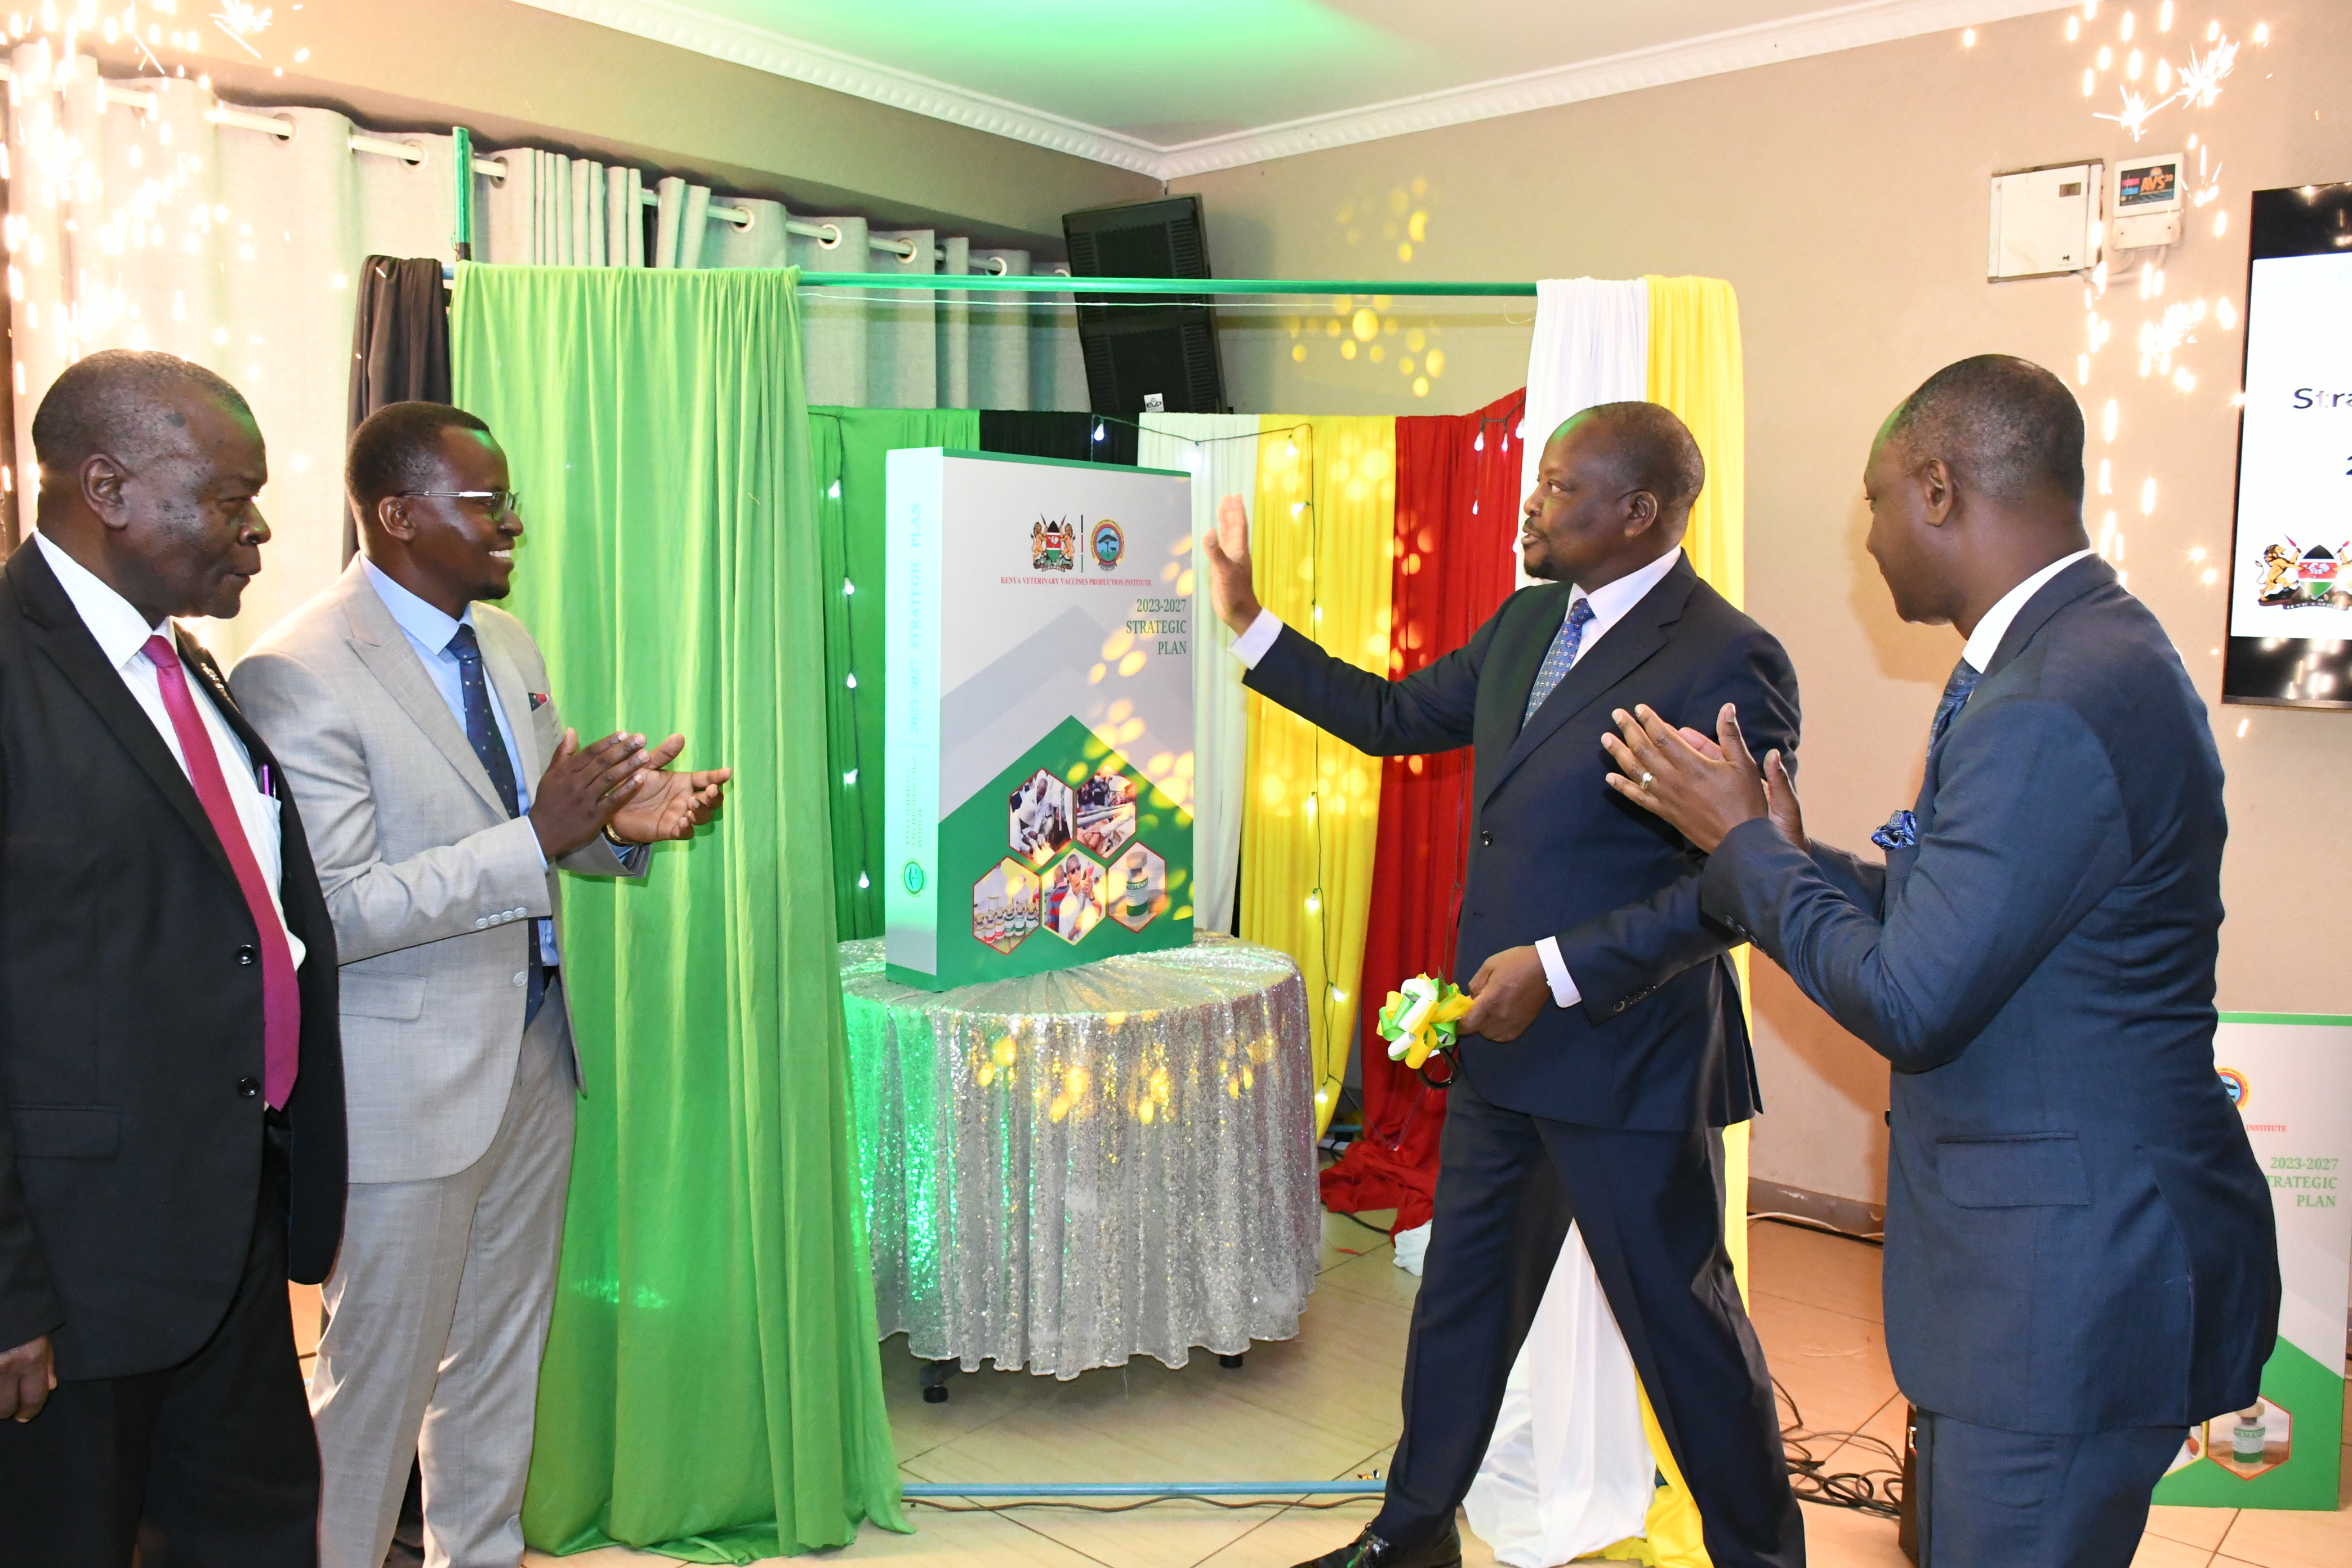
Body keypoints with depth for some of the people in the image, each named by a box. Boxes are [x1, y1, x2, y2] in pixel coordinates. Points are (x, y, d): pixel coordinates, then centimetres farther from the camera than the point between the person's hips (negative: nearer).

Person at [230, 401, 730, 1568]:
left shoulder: (508, 644, 6)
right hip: (407, 1080, -8)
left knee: (504, 1350, 22)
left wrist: (623, 823, -5)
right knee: (380, 1371, 10)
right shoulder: (298, 676, -19)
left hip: (531, 1053, 8)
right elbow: (334, 912, -24)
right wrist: (538, 837, -29)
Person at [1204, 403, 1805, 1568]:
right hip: (1502, 1037, 8)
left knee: (1680, 1318, 9)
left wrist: (1559, 968, -23)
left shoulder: (1725, 661, -18)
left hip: (1627, 1059, -8)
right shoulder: (1530, 621, 8)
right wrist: (1248, 621, 12)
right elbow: (1394, 717, 15)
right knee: (1462, 1290, 20)